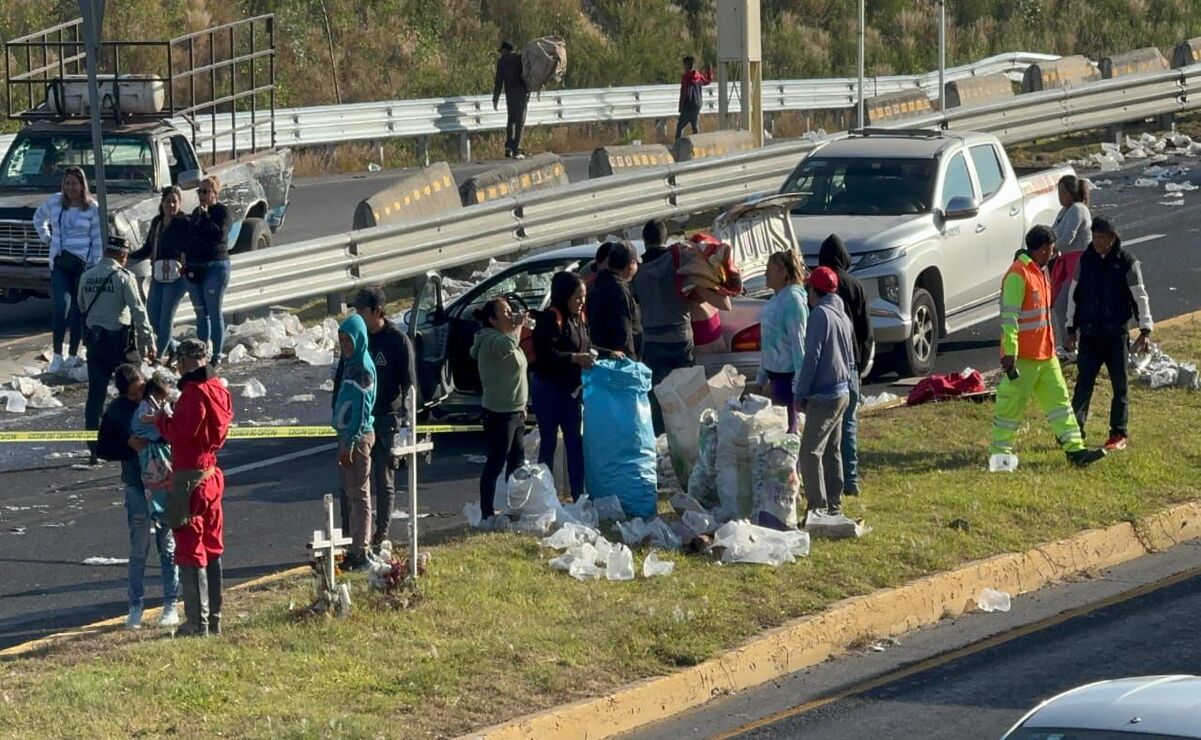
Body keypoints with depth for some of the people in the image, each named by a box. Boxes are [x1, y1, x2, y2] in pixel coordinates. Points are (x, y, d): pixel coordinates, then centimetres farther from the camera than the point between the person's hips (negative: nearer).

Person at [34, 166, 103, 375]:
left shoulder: (92, 208, -3)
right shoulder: (54, 203, 6)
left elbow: (98, 240, -2)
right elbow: (39, 218, 27)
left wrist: (95, 267, -7)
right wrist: (46, 238, 15)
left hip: (83, 263, -2)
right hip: (60, 263, 2)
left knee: (78, 309, 5)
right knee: (60, 306, -11)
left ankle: (73, 355, 14)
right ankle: (57, 356, -11)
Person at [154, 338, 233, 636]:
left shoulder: (194, 392, -18)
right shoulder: (219, 389, 10)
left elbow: (180, 431, -22)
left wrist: (160, 420, -3)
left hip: (189, 476, -9)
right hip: (211, 474, 9)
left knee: (190, 549, -4)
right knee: (212, 549, 15)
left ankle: (197, 623, -4)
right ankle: (213, 619, 20)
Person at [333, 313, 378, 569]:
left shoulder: (362, 368, -15)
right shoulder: (349, 364, 13)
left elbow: (361, 408, -19)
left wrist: (350, 444, -20)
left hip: (358, 436, -10)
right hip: (347, 433, 10)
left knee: (359, 494, -6)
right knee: (351, 493, 13)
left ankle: (360, 551, -3)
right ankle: (355, 549, 19)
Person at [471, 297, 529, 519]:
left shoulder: (502, 338, 17)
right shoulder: (491, 340, -16)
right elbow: (507, 346, -41)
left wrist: (521, 406, 22)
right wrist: (517, 326, -23)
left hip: (514, 411, 10)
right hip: (499, 413, -10)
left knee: (517, 461, 17)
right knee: (496, 464, -6)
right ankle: (487, 513, -2)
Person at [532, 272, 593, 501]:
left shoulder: (578, 318, 9)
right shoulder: (549, 319, -16)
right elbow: (546, 355, -24)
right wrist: (575, 358, -33)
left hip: (572, 389, 7)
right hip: (550, 389, -7)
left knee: (576, 443, 8)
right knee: (549, 443, 1)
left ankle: (579, 495, 14)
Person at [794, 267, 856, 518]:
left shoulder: (820, 314, -13)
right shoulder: (843, 316, 14)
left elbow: (812, 357, -17)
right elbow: (850, 358, 21)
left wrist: (800, 394, -13)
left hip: (823, 395, -9)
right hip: (842, 392, 9)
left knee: (811, 452, -9)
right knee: (832, 450, 15)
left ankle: (817, 507, -13)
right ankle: (834, 505, 19)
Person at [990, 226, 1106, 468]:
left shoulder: (1039, 273, 16)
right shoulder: (1018, 275, -16)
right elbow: (1009, 316, -20)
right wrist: (1010, 353, -24)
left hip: (1045, 354, 10)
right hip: (1023, 357, -10)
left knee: (1058, 398, 7)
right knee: (1013, 403, -2)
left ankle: (1074, 449, 7)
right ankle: (999, 452, 7)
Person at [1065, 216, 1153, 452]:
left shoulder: (1127, 263, -6)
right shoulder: (1086, 260, 4)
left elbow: (1140, 297, -4)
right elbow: (1075, 295, 11)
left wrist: (1145, 329, -9)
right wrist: (1071, 329, 11)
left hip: (1117, 334, -2)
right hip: (1089, 333, 3)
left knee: (1119, 385, 5)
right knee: (1083, 383, -4)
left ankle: (1119, 435, 12)